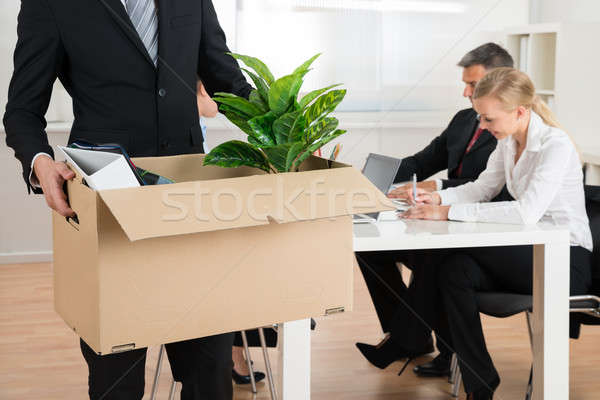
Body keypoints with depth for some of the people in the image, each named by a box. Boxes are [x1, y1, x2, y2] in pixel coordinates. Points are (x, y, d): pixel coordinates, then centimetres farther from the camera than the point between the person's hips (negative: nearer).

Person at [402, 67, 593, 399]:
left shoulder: (556, 146, -20)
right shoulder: (508, 141, 6)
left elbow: (526, 213, -32)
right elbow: (482, 188, 16)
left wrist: (449, 212, -31)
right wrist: (438, 198, -5)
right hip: (528, 254, 7)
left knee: (459, 248, -25)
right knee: (453, 270, -23)